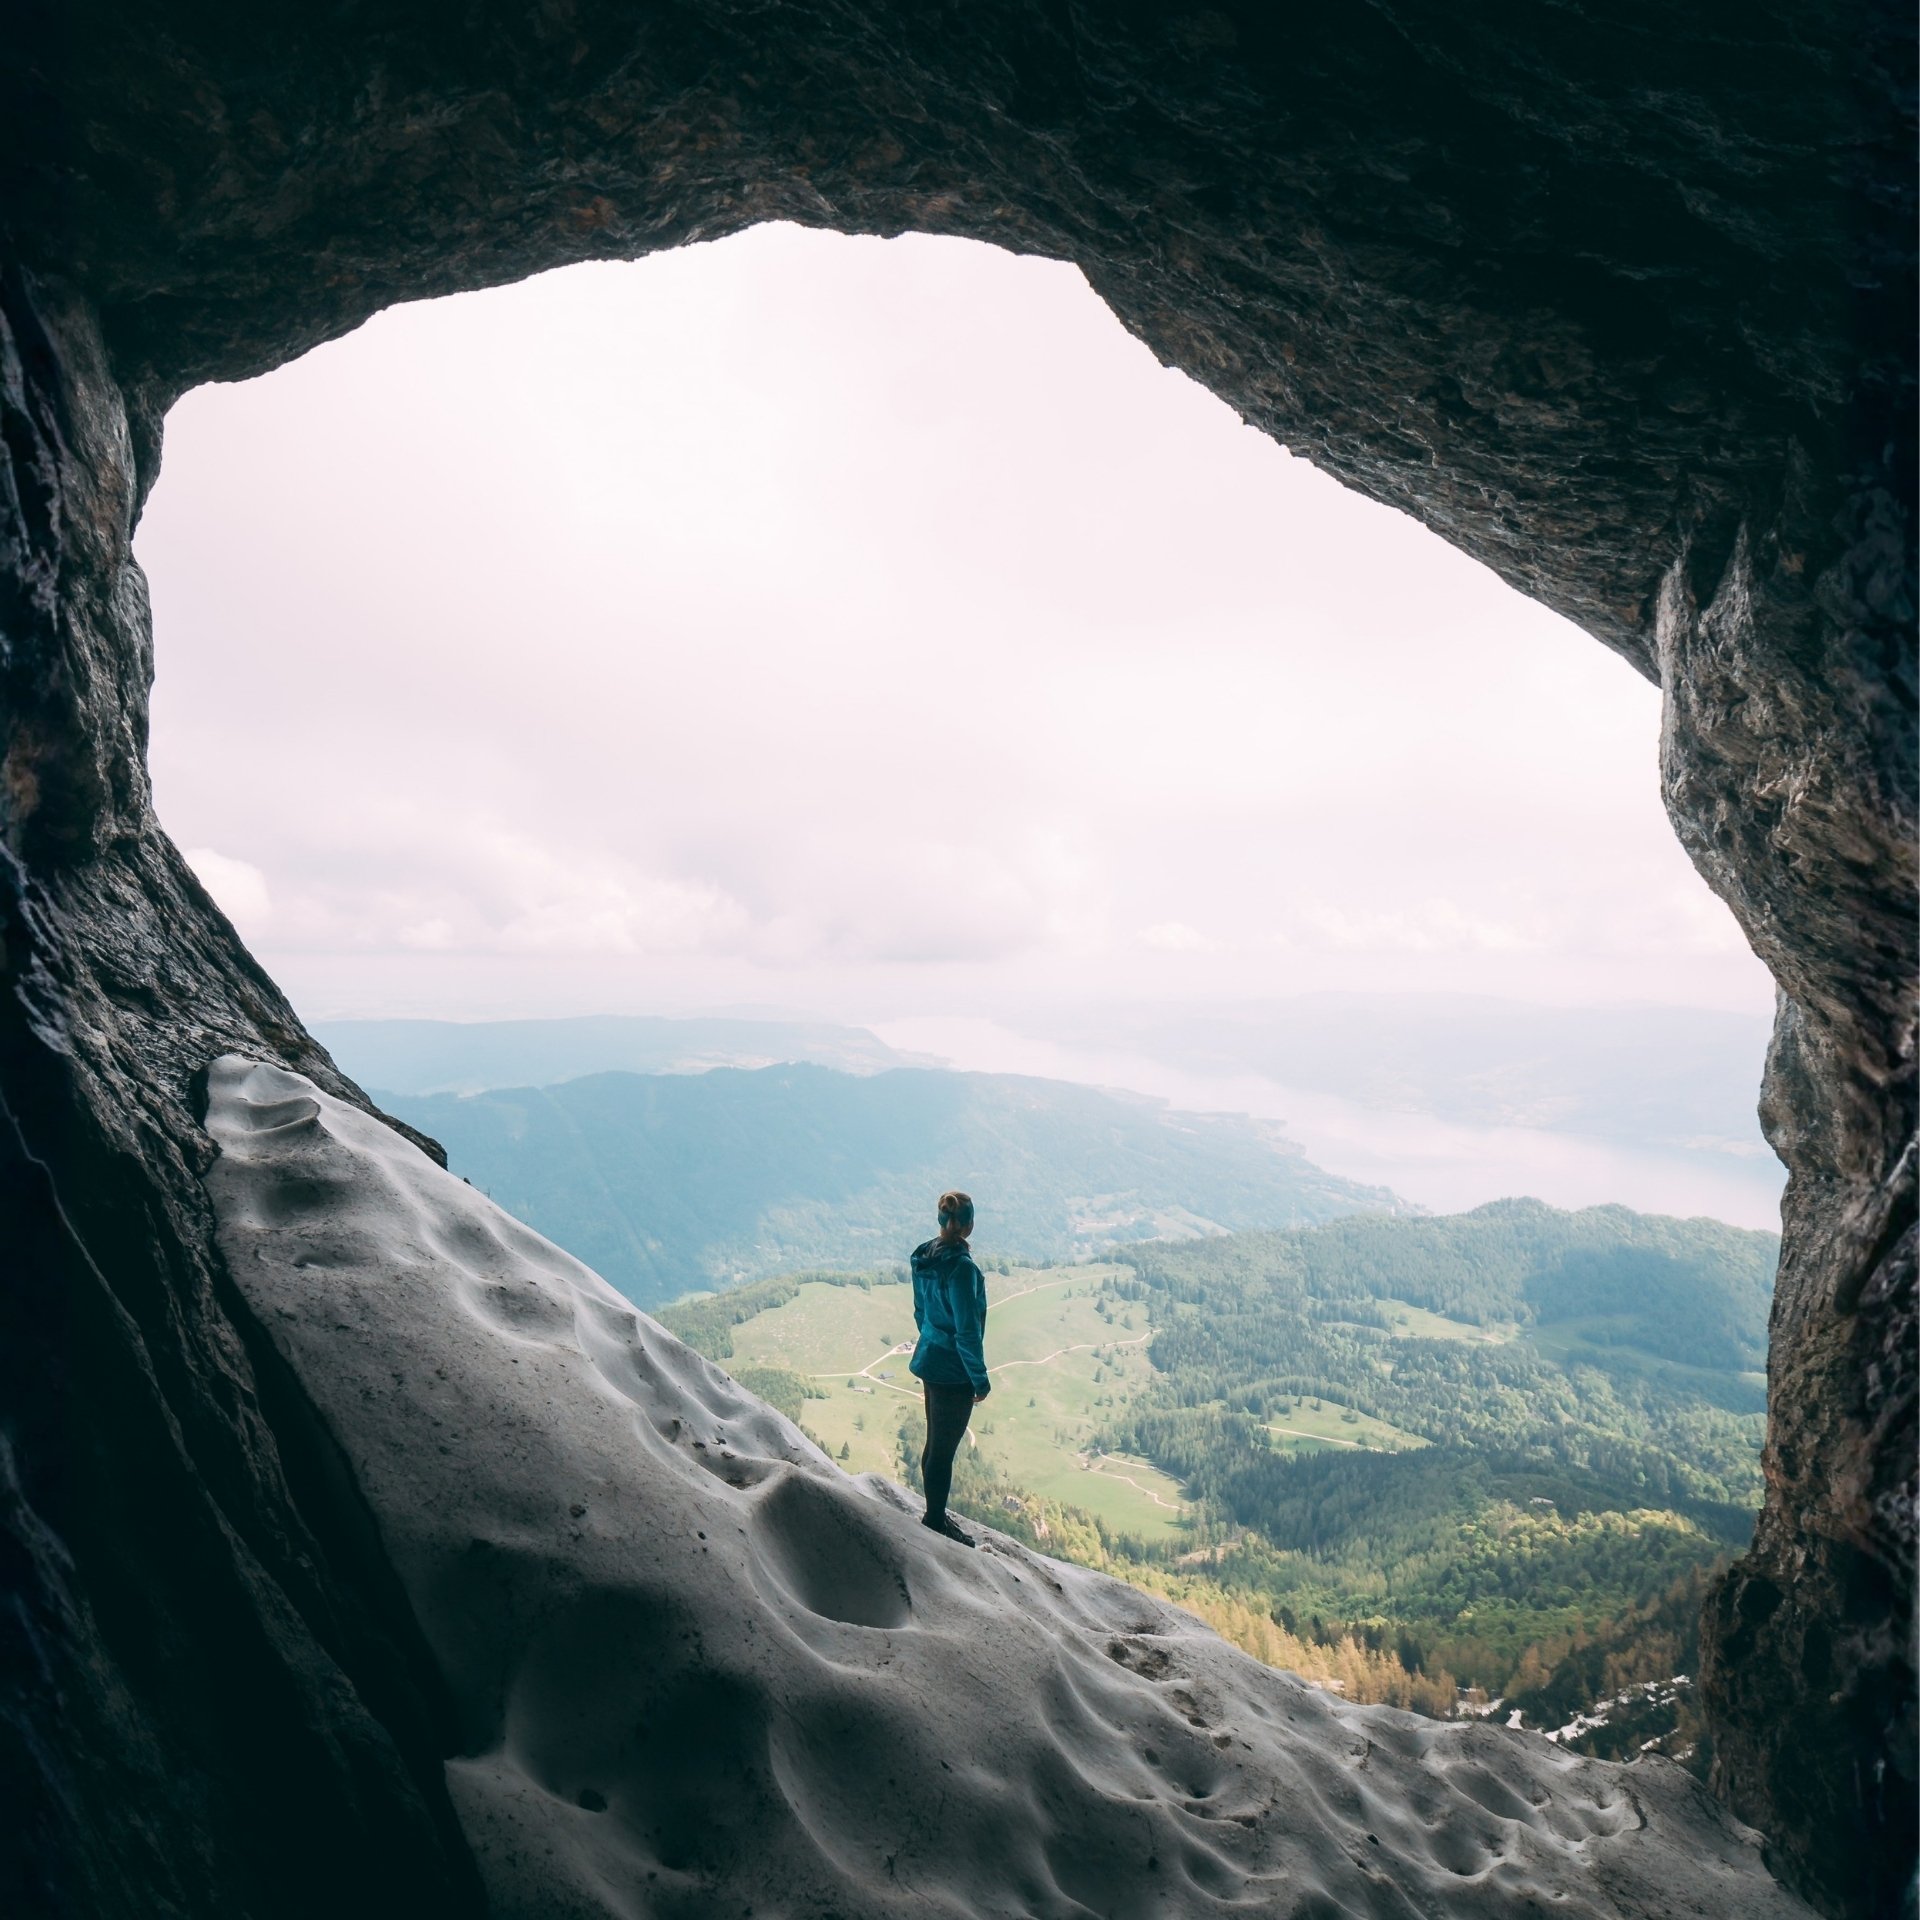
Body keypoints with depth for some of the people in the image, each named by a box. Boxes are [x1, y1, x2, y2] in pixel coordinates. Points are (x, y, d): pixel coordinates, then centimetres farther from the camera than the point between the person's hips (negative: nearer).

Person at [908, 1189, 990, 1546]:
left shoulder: (924, 1257, 1)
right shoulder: (961, 1267, -25)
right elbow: (968, 1332, -22)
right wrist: (980, 1380, -12)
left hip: (930, 1362, 9)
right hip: (953, 1372, -9)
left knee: (936, 1444, 21)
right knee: (944, 1449, 7)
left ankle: (935, 1515, 35)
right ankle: (936, 1522, 21)